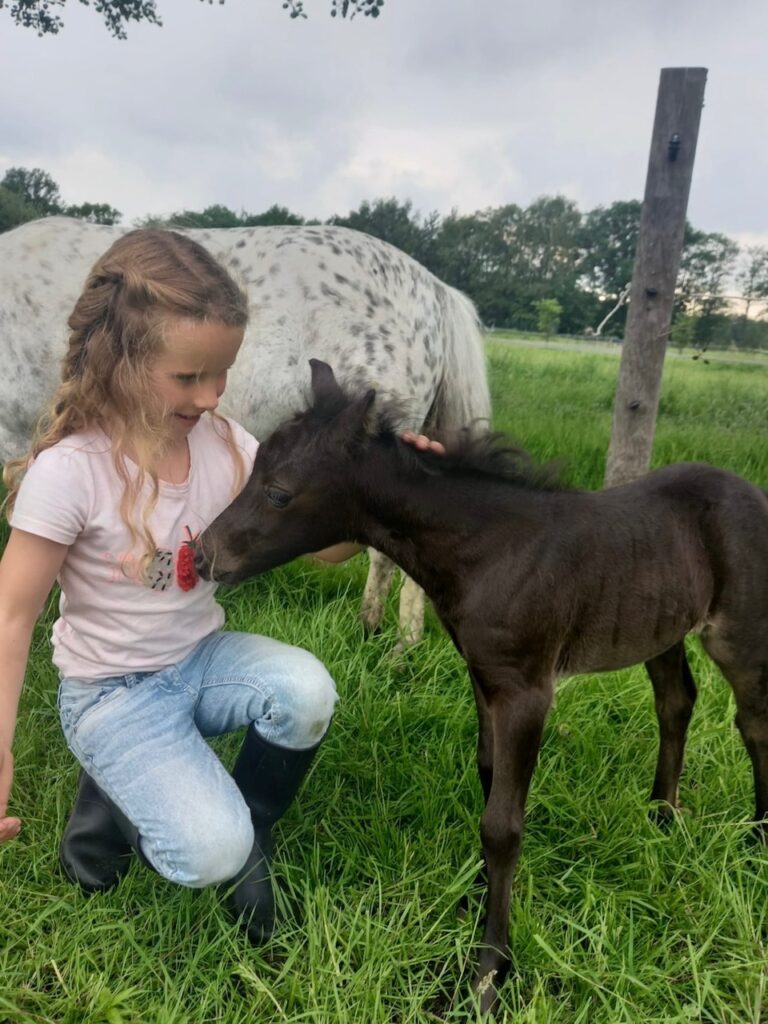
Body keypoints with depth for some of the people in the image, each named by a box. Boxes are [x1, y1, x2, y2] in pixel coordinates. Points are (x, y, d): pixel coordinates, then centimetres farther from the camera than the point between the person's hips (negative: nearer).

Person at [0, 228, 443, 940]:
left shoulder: (225, 443, -8)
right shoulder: (70, 470, -22)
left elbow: (321, 544, -7)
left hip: (203, 658, 5)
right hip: (112, 692, -4)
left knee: (306, 691, -27)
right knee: (212, 853, -22)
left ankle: (251, 830, 5)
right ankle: (109, 804, 13)